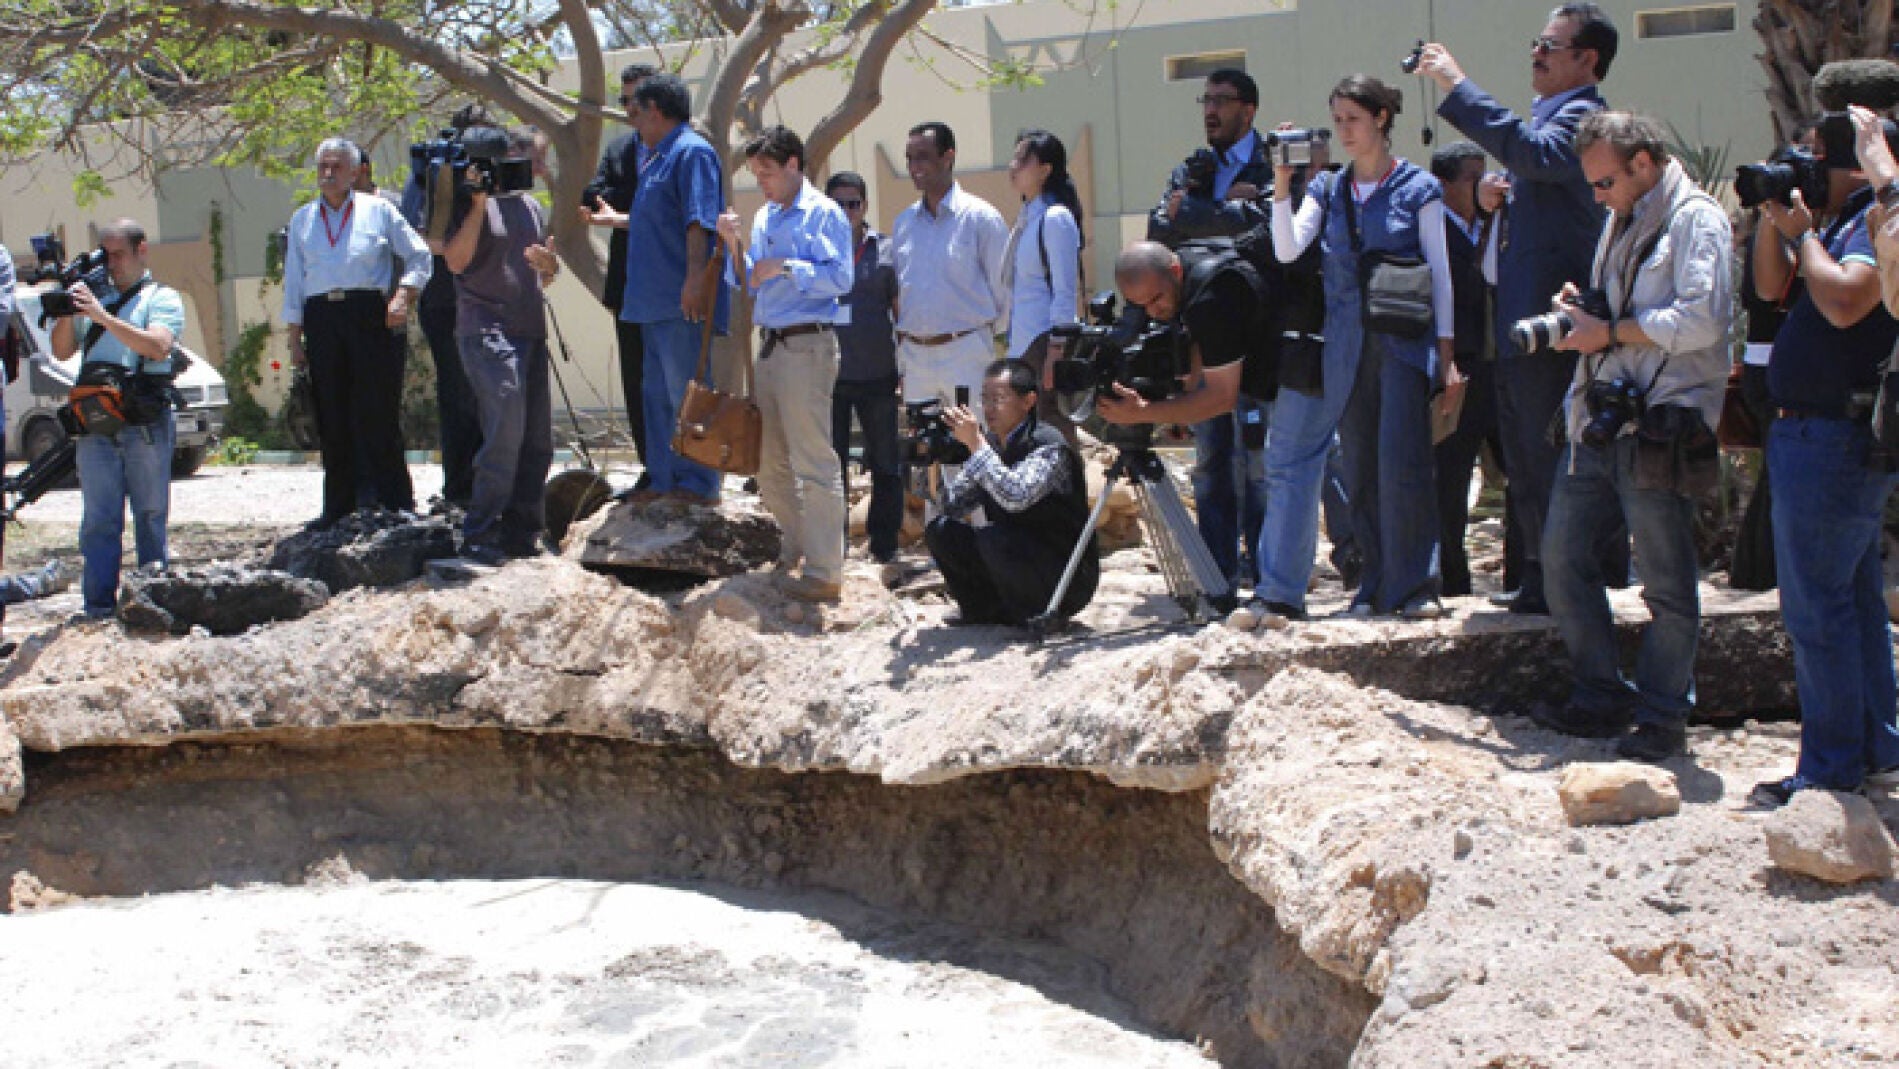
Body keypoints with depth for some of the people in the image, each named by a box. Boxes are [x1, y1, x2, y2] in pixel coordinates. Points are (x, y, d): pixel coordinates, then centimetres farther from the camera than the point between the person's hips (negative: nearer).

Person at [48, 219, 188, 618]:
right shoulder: (94, 294, 20)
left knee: (151, 514, 2)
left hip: (147, 424, -3)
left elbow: (158, 346, -12)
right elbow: (62, 351, 18)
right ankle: (99, 605, 0)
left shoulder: (162, 298, 7)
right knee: (99, 518, -1)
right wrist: (67, 313, -1)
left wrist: (102, 316, -16)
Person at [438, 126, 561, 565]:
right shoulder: (471, 201, -2)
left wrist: (547, 263, 3)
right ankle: (478, 535, -11)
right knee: (506, 430, -17)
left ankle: (521, 533, 16)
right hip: (488, 331, -8)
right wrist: (479, 202, -17)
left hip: (530, 331, 8)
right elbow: (455, 261, -16)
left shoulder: (530, 207, 19)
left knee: (537, 441, 6)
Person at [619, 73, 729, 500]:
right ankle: (664, 479, 20)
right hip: (655, 303, 10)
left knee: (686, 396, -7)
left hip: (682, 304, -10)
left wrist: (695, 277, -29)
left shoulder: (692, 152, -10)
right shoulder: (657, 157, 21)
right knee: (657, 396, 13)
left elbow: (699, 223, -21)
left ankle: (699, 485, -2)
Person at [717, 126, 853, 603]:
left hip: (806, 345, -8)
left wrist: (784, 267, -17)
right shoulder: (764, 219, 18)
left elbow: (839, 278, -16)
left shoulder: (822, 213, -6)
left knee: (813, 463, -8)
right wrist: (733, 244, 6)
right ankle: (793, 554, 25)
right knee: (771, 464, 13)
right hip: (770, 345, 9)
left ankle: (824, 572, -6)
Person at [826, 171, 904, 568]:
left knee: (886, 464, 6)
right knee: (830, 464, 6)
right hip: (826, 376, 1)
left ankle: (885, 546, 16)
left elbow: (901, 312, 7)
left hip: (877, 374, 0)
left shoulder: (885, 251, 5)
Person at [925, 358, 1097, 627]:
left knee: (992, 537, -31)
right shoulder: (989, 445, 4)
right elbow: (952, 506, 2)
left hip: (1069, 578, -7)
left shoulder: (1048, 446, -18)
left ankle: (1037, 617, -9)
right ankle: (987, 613, 6)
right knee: (940, 530, -6)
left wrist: (975, 443, -32)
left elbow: (1016, 497, -36)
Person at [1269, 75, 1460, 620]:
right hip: (1347, 345, 4)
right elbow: (1287, 250, -1)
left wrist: (1446, 351, -3)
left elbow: (1442, 273, 1)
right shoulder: (1328, 190, 12)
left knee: (1401, 463, -11)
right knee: (1359, 469, 5)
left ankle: (1414, 585, -3)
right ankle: (1376, 584, 13)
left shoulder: (1418, 188, 1)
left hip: (1404, 340, -4)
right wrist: (1281, 185, -11)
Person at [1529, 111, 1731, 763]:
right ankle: (1601, 699, 17)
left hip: (1657, 429, -9)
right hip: (1598, 420, 9)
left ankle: (1663, 718, 9)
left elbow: (1701, 320, -18)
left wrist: (1608, 332, -13)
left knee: (1667, 585, 0)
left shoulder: (1697, 220, -7)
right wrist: (1583, 308, 10)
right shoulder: (1622, 222, 21)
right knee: (1562, 559, 6)